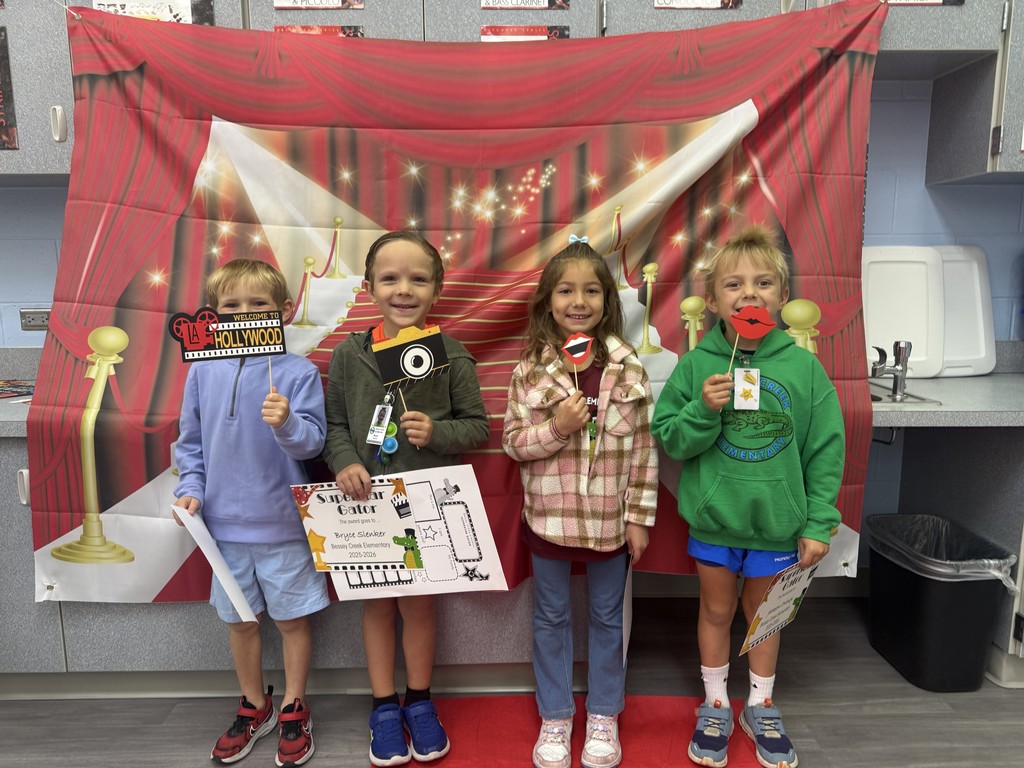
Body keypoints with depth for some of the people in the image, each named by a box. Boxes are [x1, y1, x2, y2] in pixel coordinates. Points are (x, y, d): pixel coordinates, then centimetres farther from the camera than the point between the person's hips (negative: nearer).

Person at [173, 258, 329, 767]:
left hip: (284, 524, -3)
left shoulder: (299, 372, -11)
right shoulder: (203, 372, -1)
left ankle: (293, 710, 33)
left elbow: (313, 442, -14)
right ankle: (254, 707, 40)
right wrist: (191, 488, -4)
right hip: (225, 522, 4)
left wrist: (287, 423, -33)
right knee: (239, 619, 18)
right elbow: (190, 442, 9)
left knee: (293, 618, 11)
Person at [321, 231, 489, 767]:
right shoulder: (348, 355, -3)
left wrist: (437, 432, -20)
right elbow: (333, 423, 3)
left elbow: (477, 425, -2)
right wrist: (344, 462, -14)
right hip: (367, 502, 1)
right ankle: (384, 707, 33)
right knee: (376, 602, 14)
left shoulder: (452, 356, -7)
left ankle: (419, 702, 35)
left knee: (418, 601, 12)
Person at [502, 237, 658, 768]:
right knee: (551, 618, 16)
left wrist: (640, 516, -3)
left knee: (606, 618, 17)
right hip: (548, 516, 0)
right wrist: (556, 428, -22)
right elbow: (512, 441, -4)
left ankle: (603, 715, 38)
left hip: (609, 519, 0)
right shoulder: (530, 370, -7)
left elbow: (643, 448, -3)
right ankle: (555, 717, 36)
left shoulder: (627, 369, -6)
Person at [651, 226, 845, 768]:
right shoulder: (696, 364, -10)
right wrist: (703, 410, -25)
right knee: (716, 610, 18)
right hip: (713, 517, 0)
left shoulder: (803, 366, -9)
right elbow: (668, 439, -6)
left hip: (777, 520, 1)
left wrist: (818, 524, -4)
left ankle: (760, 707, 42)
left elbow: (826, 450, -4)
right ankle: (715, 707, 39)